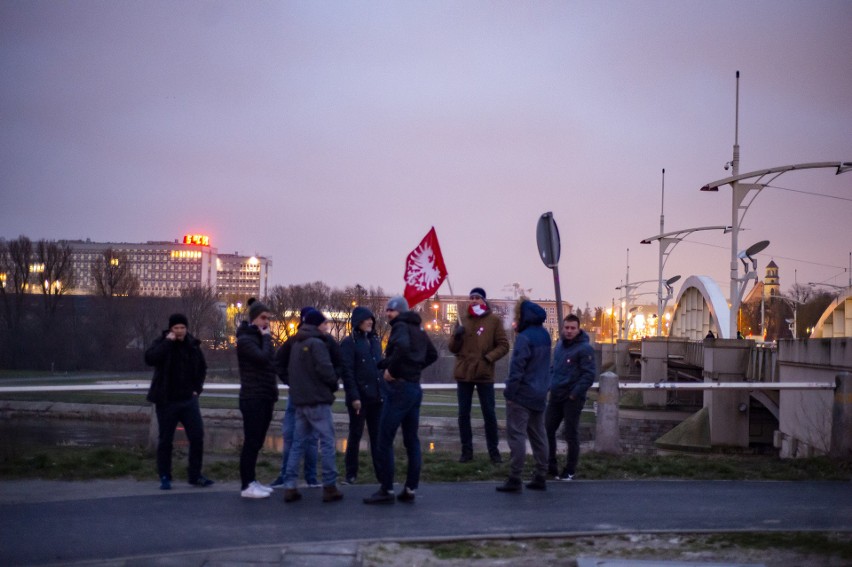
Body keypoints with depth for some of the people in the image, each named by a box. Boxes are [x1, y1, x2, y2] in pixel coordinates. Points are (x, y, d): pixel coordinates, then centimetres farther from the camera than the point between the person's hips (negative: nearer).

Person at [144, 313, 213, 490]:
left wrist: (197, 388, 9)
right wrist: (168, 341, -25)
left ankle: (195, 475, 11)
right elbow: (150, 359, -26)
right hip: (166, 401, -3)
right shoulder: (162, 343, -5)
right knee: (165, 440, 3)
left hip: (188, 399, 3)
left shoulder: (193, 345, 6)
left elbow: (202, 367, 20)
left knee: (197, 437, 0)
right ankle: (164, 478, 12)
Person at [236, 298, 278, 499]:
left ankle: (252, 480, 17)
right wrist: (266, 337, -10)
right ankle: (246, 486, -4)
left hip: (265, 398, 8)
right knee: (251, 441, -7)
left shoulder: (260, 338, 19)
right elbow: (263, 358, -24)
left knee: (257, 442, 11)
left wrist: (273, 395, 13)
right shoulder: (245, 339, -9)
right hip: (252, 399, -8)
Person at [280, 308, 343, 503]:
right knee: (327, 443, -2)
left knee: (298, 443, 9)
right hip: (318, 401, -8)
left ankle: (289, 486, 4)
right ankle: (330, 486, -2)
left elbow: (290, 370, 19)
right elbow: (325, 369, -20)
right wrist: (334, 385, -2)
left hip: (300, 401, 8)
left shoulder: (296, 344, 15)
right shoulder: (317, 343, -12)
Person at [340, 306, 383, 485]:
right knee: (355, 435, 3)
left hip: (377, 396, 5)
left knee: (377, 435, 6)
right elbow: (347, 372, -11)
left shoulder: (375, 340, 13)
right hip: (359, 397, -5)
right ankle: (351, 473, 11)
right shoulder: (349, 343, -6)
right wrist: (353, 397, -17)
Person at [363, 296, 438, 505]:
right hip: (415, 387, 9)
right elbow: (432, 354, 28)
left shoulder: (400, 327, -10)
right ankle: (410, 489, 13)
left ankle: (386, 490, -3)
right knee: (411, 440, 11)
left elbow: (402, 347, -31)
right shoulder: (419, 330, 17)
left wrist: (391, 369, -20)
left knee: (384, 440, -4)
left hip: (398, 387, -9)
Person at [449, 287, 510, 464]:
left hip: (484, 374, -3)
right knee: (463, 414, 4)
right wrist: (456, 336, -11)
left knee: (489, 413, 2)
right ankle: (467, 450, 11)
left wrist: (488, 357, -15)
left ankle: (493, 450, 10)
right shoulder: (462, 319, 10)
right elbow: (453, 348, 10)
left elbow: (503, 346, -1)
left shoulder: (494, 320, 1)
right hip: (463, 373, 3)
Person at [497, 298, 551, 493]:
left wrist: (510, 392, -14)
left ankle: (514, 479, -3)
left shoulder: (524, 338, -17)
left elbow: (517, 368, -18)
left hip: (522, 395, -8)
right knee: (538, 436, 12)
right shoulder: (544, 336, 9)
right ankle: (540, 477, 17)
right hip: (540, 395, 8)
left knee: (517, 435, -4)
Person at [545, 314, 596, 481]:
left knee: (571, 434, 1)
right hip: (555, 397, 7)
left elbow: (589, 374, -15)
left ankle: (570, 471, 11)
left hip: (573, 399, -7)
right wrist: (551, 384, 9)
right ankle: (550, 465, 19)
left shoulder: (584, 348, -11)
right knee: (547, 429, 7)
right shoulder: (559, 345, 12)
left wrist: (575, 393, -17)